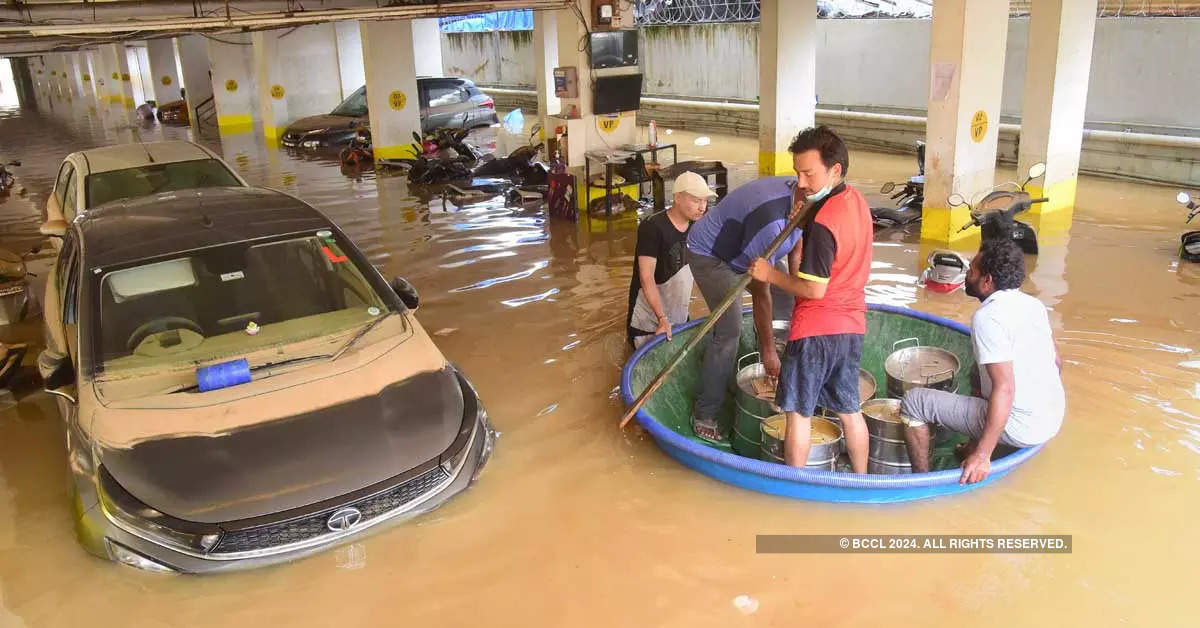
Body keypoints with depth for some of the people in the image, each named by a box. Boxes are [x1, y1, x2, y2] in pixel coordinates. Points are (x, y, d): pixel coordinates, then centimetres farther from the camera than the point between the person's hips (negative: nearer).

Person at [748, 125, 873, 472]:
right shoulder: (856, 200, 4)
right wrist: (799, 226, -4)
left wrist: (770, 275, -11)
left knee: (799, 412, 6)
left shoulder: (822, 222, -23)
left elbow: (814, 289, -21)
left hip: (816, 329, -8)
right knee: (849, 409, 19)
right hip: (852, 326, 8)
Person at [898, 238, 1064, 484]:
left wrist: (983, 455, -25)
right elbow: (1056, 361, 16)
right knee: (983, 374, 33)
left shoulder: (988, 318, -19)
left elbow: (1004, 389, -26)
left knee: (913, 402, -6)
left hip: (1021, 428, -9)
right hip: (1054, 419, 9)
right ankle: (974, 448, 35)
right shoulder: (1033, 304, 6)